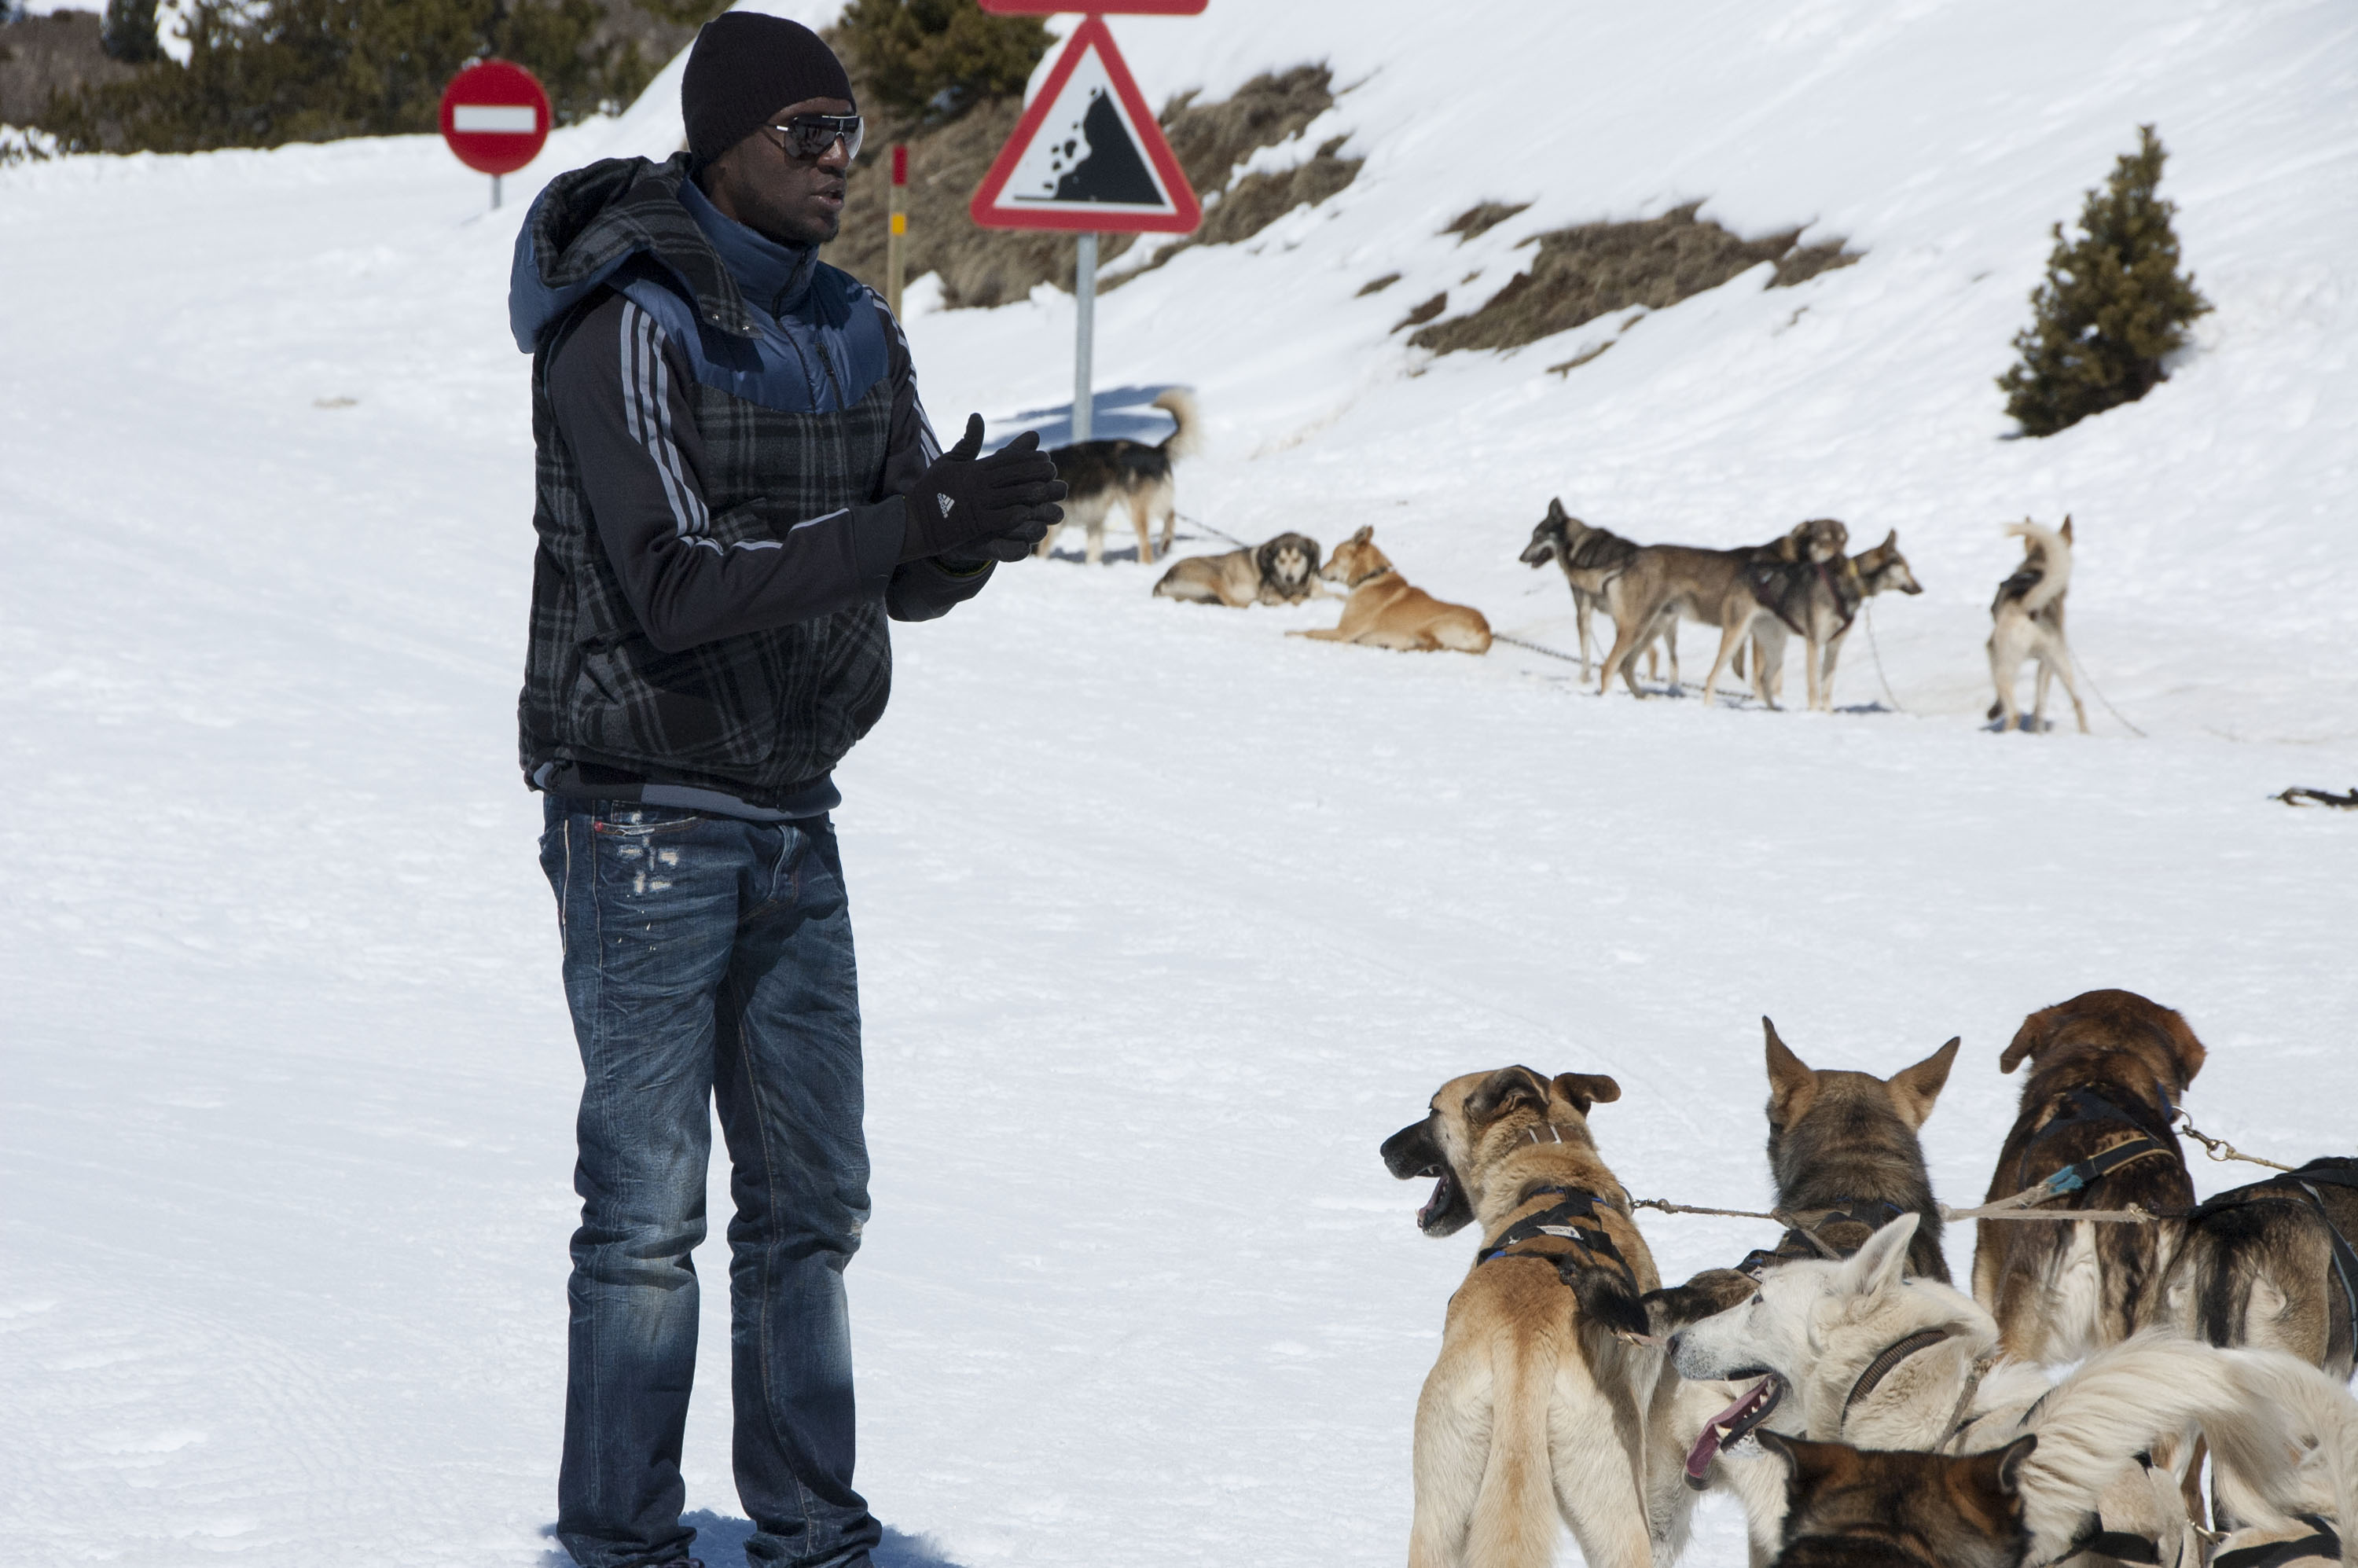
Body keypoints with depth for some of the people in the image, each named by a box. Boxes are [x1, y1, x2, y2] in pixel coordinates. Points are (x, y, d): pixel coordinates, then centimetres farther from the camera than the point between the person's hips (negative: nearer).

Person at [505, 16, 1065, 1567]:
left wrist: (977, 528, -17)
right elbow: (677, 582, -24)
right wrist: (908, 525, -29)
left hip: (793, 815, 7)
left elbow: (914, 584, 6)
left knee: (812, 1194, 10)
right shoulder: (631, 329, -15)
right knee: (650, 1204, -4)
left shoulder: (856, 334, 8)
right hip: (645, 813, -7)